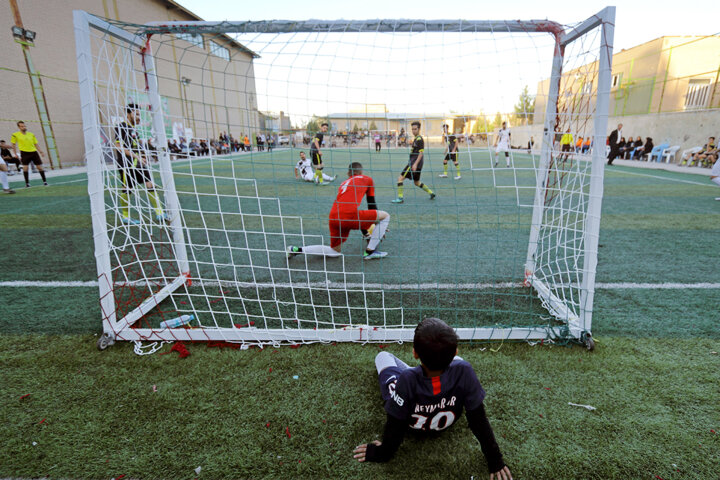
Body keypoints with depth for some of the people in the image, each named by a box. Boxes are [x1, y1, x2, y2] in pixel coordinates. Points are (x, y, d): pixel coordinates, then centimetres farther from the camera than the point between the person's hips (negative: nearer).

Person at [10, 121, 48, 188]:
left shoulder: (31, 134, 9)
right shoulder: (15, 135, 3)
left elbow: (35, 144, 15)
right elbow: (13, 144, 9)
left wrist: (40, 151, 6)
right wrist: (15, 154, 3)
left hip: (34, 152, 2)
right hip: (24, 153, -2)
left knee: (40, 167, 0)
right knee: (25, 167, -6)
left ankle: (44, 181, 10)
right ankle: (27, 183, 2)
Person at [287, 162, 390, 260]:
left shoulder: (343, 184, 32)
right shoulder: (367, 179, 18)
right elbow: (372, 205, 21)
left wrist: (365, 232, 45)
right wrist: (377, 222, 37)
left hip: (333, 219, 7)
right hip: (350, 216, -6)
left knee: (335, 252, 24)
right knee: (385, 215, 11)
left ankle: (297, 250, 16)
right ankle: (370, 251, 5)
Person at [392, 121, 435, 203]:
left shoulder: (419, 139, -12)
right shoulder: (416, 139, 16)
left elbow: (421, 153, -19)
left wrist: (415, 164, -25)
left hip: (415, 164, -10)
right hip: (414, 163, 10)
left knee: (400, 178, -10)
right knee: (417, 182, 20)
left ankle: (400, 198, -8)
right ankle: (431, 193, 25)